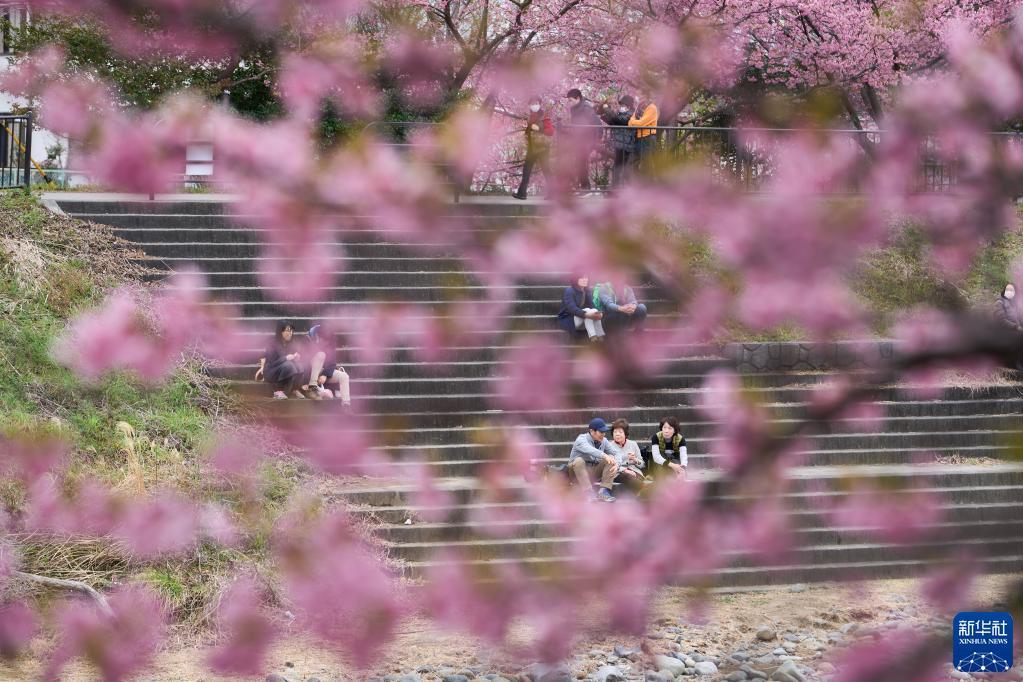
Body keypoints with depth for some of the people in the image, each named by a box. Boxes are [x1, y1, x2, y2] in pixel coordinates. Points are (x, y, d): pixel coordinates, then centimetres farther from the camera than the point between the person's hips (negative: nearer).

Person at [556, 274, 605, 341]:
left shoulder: (586, 291, 7)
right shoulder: (569, 291, -15)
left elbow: (592, 305, -4)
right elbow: (572, 308, -29)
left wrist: (598, 314, -27)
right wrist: (586, 314, -43)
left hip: (582, 321, 7)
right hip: (567, 320, -7)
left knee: (595, 310, -20)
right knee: (587, 310, -30)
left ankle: (600, 337, -34)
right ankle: (593, 337, -44)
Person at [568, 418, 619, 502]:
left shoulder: (604, 441, 4)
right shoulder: (581, 439, -15)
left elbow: (615, 454, 2)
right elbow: (589, 450, -37)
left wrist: (616, 464, -22)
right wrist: (604, 456, -51)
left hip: (595, 472, 5)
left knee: (611, 458, -12)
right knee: (579, 460, -35)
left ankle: (604, 491, -24)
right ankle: (589, 493, -44)